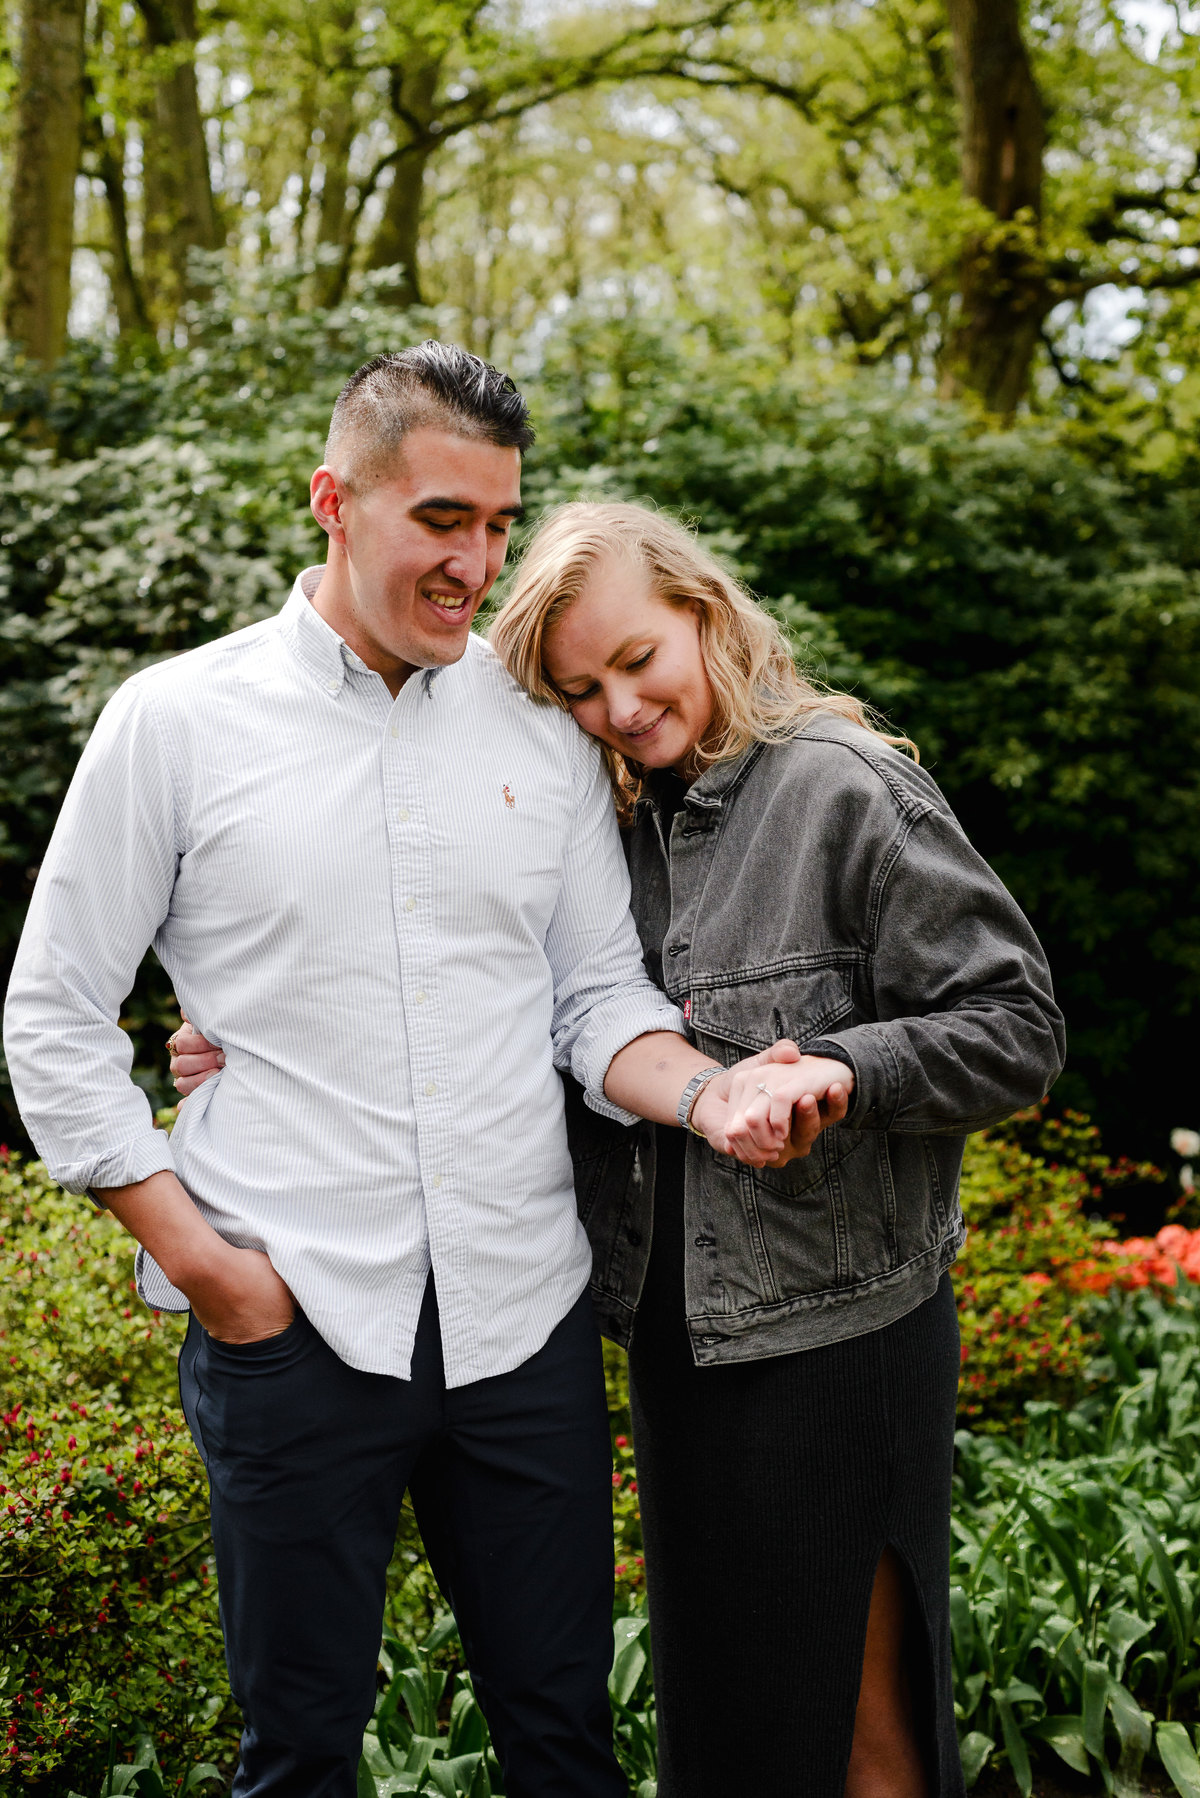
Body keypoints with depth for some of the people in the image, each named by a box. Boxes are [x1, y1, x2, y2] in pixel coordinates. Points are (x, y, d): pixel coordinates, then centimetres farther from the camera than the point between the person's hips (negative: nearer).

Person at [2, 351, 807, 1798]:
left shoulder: (545, 727, 6)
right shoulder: (177, 721, -3)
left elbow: (600, 998, 8)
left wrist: (708, 1093, -14)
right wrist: (195, 1257, -7)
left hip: (525, 1314, 3)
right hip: (291, 1330, -2)